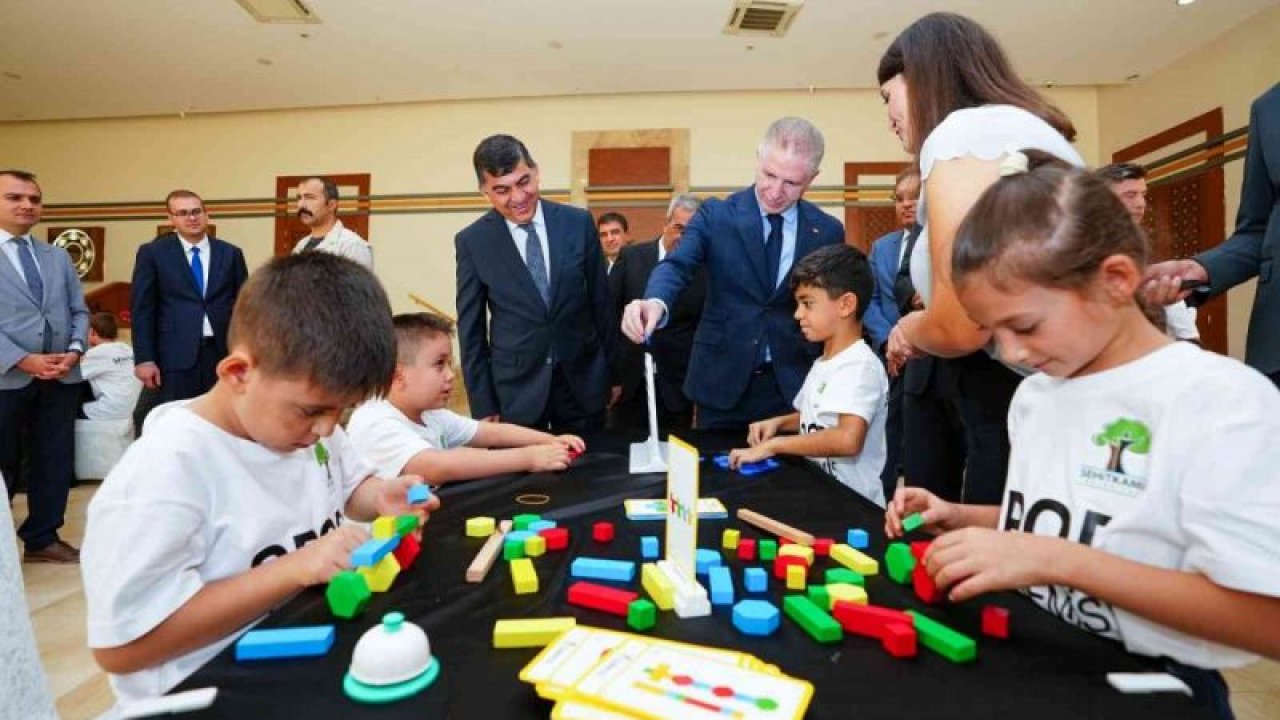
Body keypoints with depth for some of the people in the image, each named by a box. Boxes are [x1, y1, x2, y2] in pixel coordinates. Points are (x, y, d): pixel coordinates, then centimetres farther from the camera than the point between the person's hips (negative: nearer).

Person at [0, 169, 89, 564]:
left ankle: (42, 539, 23)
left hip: (62, 377, 5)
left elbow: (79, 311, 11)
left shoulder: (58, 257, 14)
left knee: (56, 460, 10)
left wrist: (75, 350, -7)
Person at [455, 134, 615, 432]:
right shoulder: (472, 241, -4)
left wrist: (613, 371, 7)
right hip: (515, 388, -1)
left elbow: (601, 301, 5)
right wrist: (483, 404, -3)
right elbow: (471, 329, -1)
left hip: (583, 380, 2)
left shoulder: (578, 222, -2)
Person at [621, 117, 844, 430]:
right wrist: (655, 301, -40)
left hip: (793, 386, 1)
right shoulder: (716, 215, -3)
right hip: (721, 383, -1)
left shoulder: (828, 232, 2)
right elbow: (677, 264, -18)